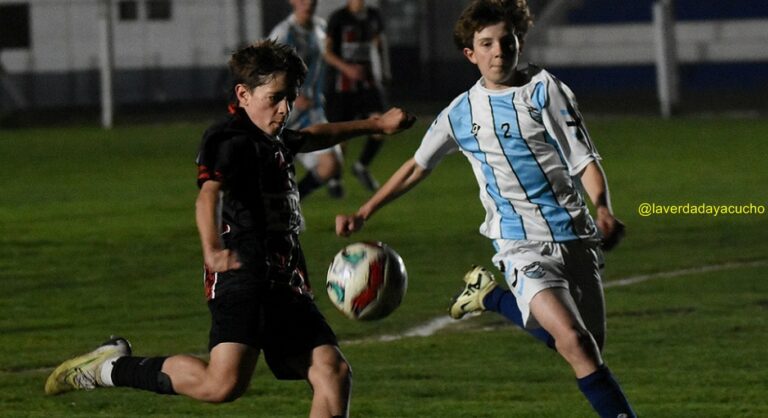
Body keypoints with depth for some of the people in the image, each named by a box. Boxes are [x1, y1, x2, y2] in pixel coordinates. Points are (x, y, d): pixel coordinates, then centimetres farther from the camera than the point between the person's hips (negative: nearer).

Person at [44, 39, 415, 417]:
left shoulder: (273, 140, 19)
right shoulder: (232, 141, -10)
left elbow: (313, 137, 44)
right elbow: (209, 195, -29)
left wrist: (374, 126, 52)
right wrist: (213, 249, -48)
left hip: (285, 285, 9)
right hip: (243, 280, -9)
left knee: (334, 373, -3)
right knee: (224, 383, -24)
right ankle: (113, 367, -6)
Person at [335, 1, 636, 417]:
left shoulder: (545, 90, 0)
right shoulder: (461, 113, 7)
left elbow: (585, 161, -3)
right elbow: (417, 166, 20)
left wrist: (603, 209, -22)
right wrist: (363, 214, 17)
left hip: (575, 235, 1)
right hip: (522, 245, -1)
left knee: (589, 347, 8)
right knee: (574, 341, -22)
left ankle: (492, 295, 29)